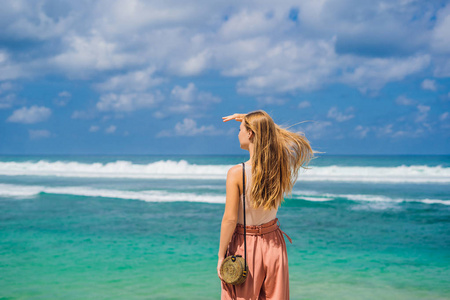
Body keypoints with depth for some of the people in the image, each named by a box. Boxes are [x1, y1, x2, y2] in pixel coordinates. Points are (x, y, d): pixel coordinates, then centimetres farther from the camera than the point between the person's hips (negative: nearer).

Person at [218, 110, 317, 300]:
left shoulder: (236, 173, -19)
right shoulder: (279, 166, -5)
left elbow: (230, 219, -16)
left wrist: (221, 256, -7)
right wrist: (246, 118, 19)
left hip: (245, 245, -4)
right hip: (273, 243, 4)